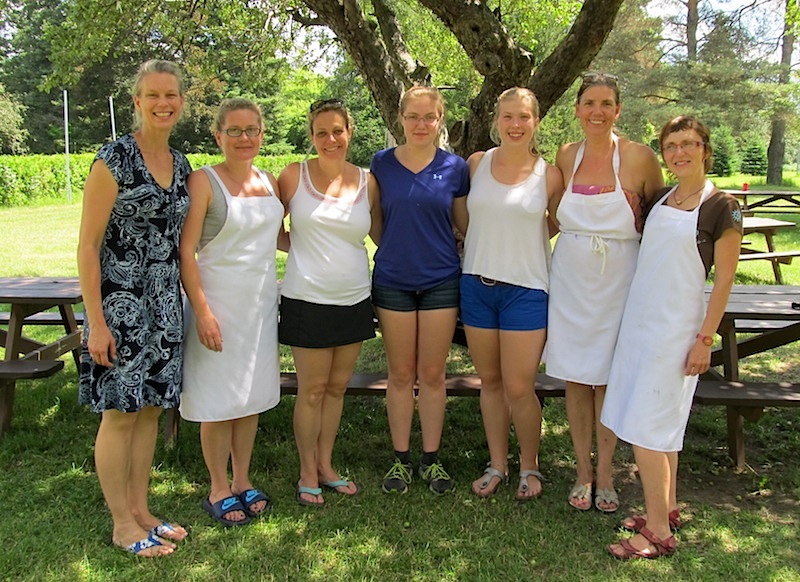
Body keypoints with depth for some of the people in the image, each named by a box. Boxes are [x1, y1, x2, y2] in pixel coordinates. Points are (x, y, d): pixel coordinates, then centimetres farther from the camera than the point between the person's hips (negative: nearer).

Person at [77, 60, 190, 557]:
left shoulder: (181, 164, 9)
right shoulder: (114, 159, -11)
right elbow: (88, 245, -12)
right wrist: (96, 322, -15)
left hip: (166, 305, 7)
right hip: (120, 305, -6)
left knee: (151, 409, 14)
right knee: (120, 414, 3)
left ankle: (141, 509, 28)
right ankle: (122, 524, 19)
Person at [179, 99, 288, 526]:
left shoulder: (270, 182, 9)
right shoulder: (204, 181, -9)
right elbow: (186, 251, -13)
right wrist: (202, 311, -18)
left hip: (261, 302, 6)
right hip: (219, 302, -6)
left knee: (252, 395, 14)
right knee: (219, 400, 3)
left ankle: (243, 480, 29)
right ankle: (219, 489, 20)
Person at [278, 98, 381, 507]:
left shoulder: (367, 182, 4)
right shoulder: (294, 176, -3)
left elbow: (382, 236, 13)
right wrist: (302, 246, -7)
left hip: (354, 299, 3)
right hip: (308, 299, -3)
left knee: (337, 387, 13)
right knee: (312, 389, 4)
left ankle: (326, 465, 29)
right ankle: (308, 472, 21)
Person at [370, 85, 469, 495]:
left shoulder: (455, 167, 0)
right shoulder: (382, 163, 2)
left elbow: (466, 225, 8)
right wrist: (395, 250, 5)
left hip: (441, 280, 0)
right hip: (393, 280, 1)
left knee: (432, 374, 7)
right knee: (401, 374, 9)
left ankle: (431, 458, 22)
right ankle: (401, 458, 22)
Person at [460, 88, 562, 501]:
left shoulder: (548, 175, -3)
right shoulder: (477, 163, 3)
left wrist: (522, 243, 5)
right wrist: (489, 245, 10)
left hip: (526, 289, -3)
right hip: (477, 284, 3)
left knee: (518, 388, -1)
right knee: (490, 381, 12)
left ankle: (529, 466, 23)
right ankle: (497, 464, 28)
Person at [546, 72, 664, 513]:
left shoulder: (639, 157, -8)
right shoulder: (566, 157, 3)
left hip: (617, 281, -3)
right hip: (570, 278, 3)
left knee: (607, 379, 5)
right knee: (575, 378, 8)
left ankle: (604, 474, 22)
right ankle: (583, 472, 22)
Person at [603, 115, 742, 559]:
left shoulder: (721, 206, -8)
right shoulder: (661, 200, 10)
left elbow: (724, 279, -9)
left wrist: (705, 338, -12)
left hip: (675, 329, -7)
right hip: (638, 322, 7)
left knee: (644, 428, -7)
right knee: (661, 424, 15)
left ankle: (658, 532, 5)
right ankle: (667, 510, 29)